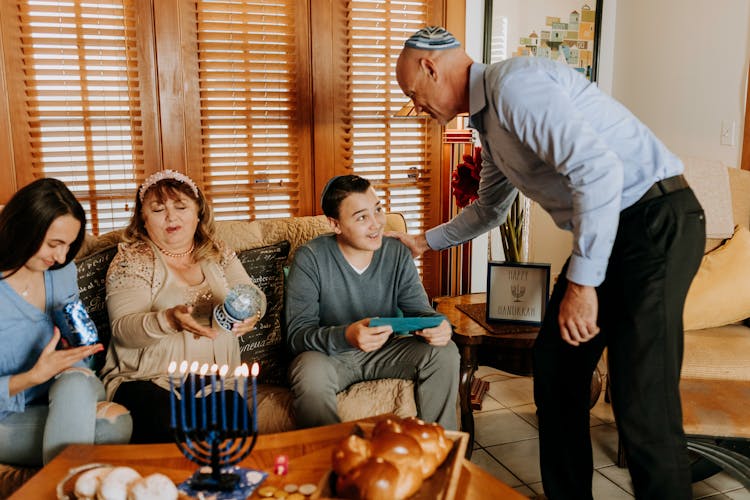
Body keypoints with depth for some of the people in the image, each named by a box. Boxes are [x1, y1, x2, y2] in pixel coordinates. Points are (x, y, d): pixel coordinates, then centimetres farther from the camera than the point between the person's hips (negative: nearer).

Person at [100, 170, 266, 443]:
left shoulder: (219, 253, 13)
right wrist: (169, 320, -30)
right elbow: (123, 329, -9)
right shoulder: (132, 259, 1)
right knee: (171, 427, -33)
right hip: (147, 379, -2)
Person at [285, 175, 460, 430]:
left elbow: (418, 309, -2)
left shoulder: (397, 253, -4)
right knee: (311, 373, -37)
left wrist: (438, 325, -28)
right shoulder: (310, 258, -16)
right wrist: (345, 335, -42)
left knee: (445, 352, -17)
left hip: (385, 351, 4)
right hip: (329, 353, -3)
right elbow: (297, 334, -21)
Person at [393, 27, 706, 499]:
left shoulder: (513, 81, -15)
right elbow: (489, 208, 33)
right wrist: (424, 242, 39)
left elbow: (599, 169, -26)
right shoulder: (490, 121, 17)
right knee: (554, 367, 12)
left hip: (656, 220, -10)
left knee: (642, 402, -12)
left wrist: (582, 282, -23)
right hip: (605, 231, 10)